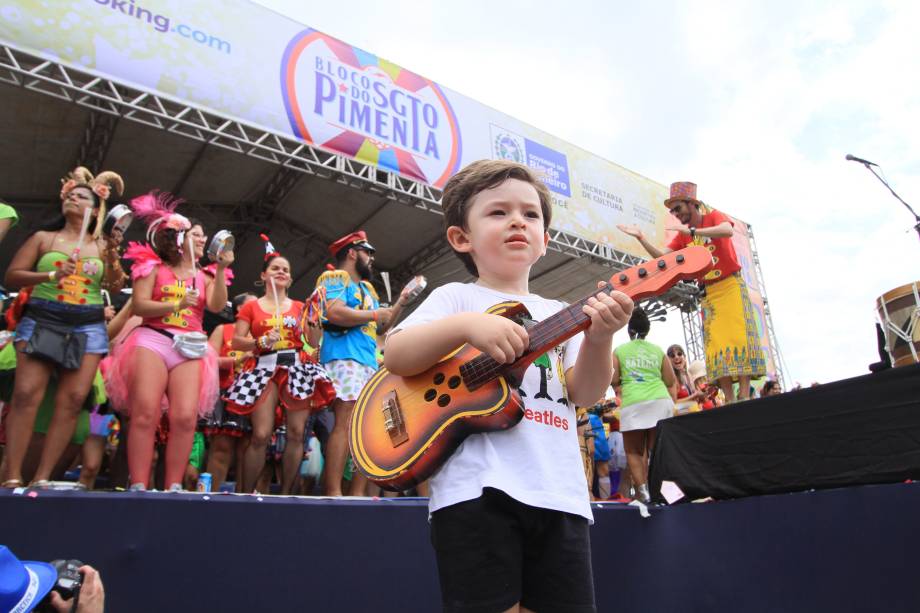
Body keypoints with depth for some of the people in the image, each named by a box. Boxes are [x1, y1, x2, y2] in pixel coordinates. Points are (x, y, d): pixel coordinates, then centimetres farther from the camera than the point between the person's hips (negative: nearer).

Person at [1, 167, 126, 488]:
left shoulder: (102, 245, 12)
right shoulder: (43, 238, 11)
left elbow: (116, 287, 7)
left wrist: (113, 260, -10)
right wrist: (51, 275, -10)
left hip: (87, 328, 1)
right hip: (41, 321, 0)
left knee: (72, 399, -8)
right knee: (26, 393, -13)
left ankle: (42, 478, -4)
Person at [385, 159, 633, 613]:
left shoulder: (558, 315, 16)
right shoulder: (456, 297, 5)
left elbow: (585, 394, 5)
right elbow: (395, 357, -7)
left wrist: (598, 338, -14)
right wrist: (466, 326, -21)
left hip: (559, 495, 5)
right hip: (478, 489, -4)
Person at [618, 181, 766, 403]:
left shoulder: (714, 216, -5)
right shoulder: (682, 234, 8)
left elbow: (728, 231, -28)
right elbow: (662, 256, 0)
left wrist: (691, 231, -34)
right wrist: (641, 238, -11)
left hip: (731, 285, -5)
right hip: (709, 293, 5)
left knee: (738, 334, -10)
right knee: (716, 343, -2)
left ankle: (744, 395, -12)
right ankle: (729, 399, -2)